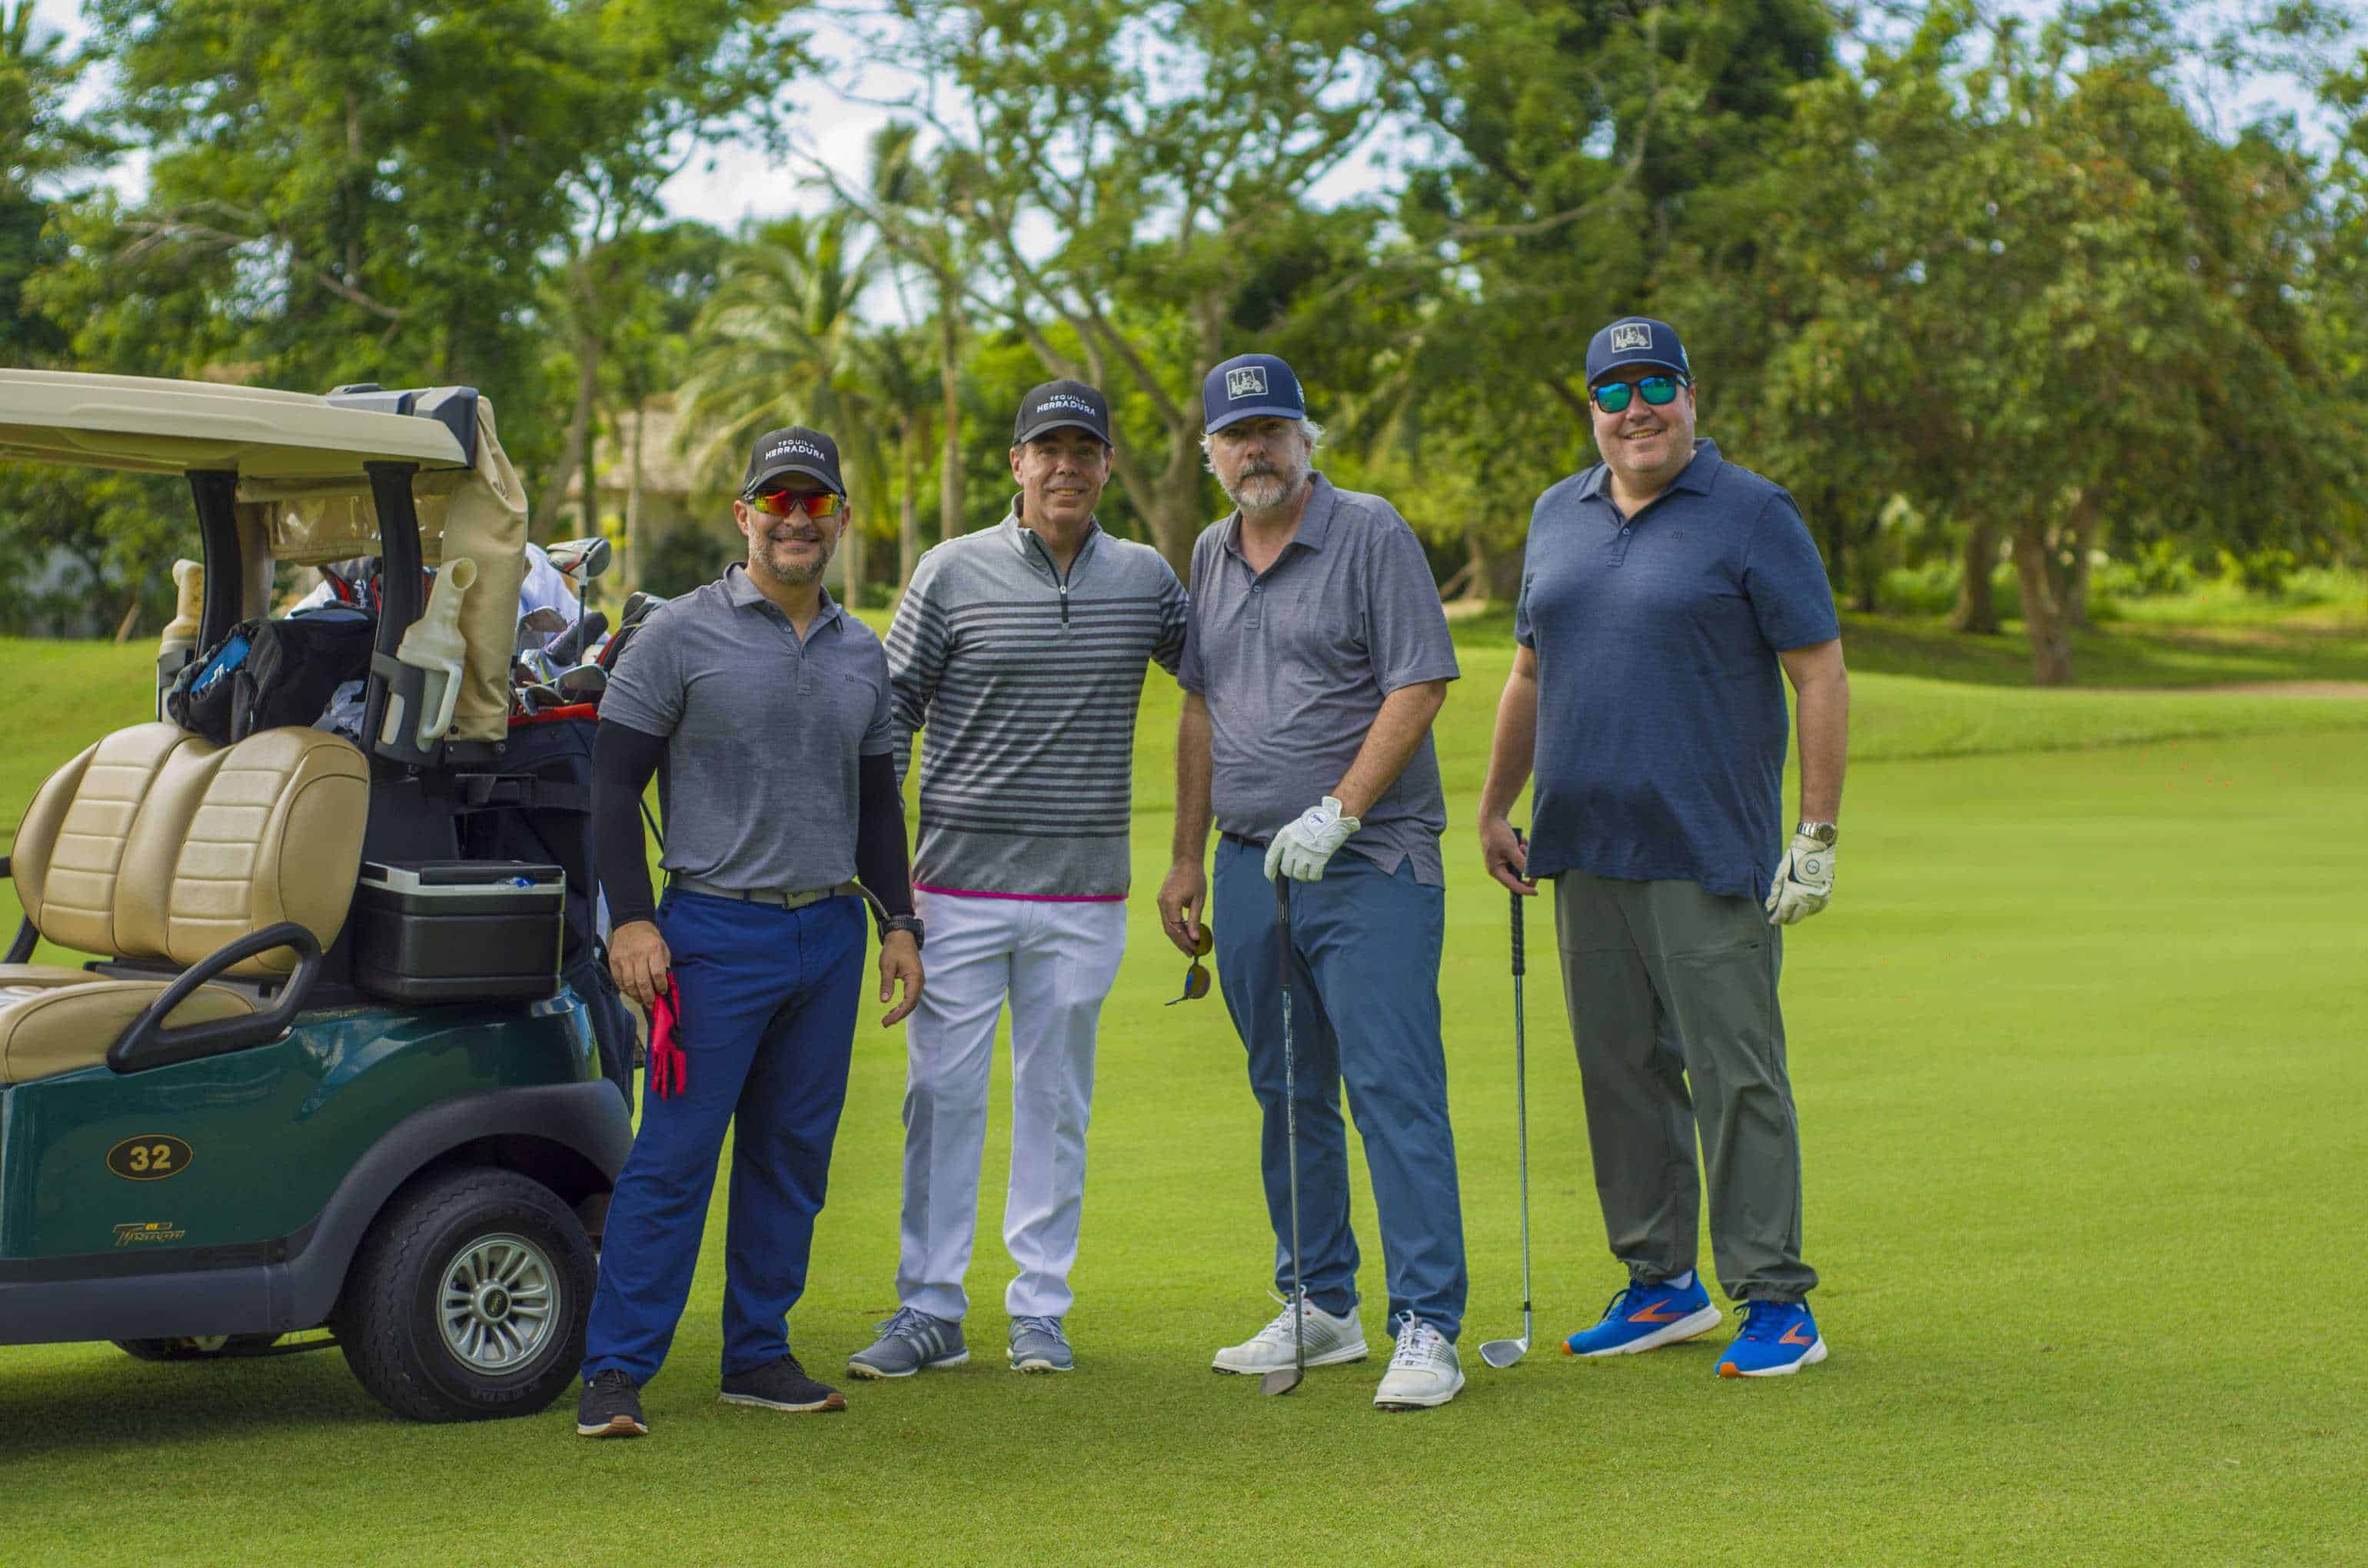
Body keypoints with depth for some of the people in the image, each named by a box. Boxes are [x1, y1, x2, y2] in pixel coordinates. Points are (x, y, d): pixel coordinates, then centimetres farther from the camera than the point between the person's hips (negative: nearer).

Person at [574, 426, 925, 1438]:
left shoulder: (861, 653, 13)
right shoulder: (680, 635, -3)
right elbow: (615, 781, -4)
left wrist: (898, 920, 14)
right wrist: (631, 919, -12)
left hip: (831, 933, 5)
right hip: (717, 928, -5)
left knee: (793, 1155, 9)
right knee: (674, 1154, -7)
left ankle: (757, 1356, 19)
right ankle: (614, 1373, -3)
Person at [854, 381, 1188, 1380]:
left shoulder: (1146, 578, 6)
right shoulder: (952, 572, 0)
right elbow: (892, 709, 2)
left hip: (1083, 894, 2)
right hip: (960, 883, -2)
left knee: (1057, 1100, 8)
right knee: (942, 1094, -1)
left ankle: (1040, 1309, 16)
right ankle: (929, 1310, 8)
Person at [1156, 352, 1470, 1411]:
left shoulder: (1372, 536, -5)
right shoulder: (1210, 557, 14)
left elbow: (1418, 687, -11)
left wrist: (1334, 814, -17)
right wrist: (1187, 857, 16)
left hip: (1368, 862, -6)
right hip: (1251, 867, 7)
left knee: (1395, 1094, -10)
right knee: (1288, 1097, 11)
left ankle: (1427, 1327, -10)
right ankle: (1320, 1309, 21)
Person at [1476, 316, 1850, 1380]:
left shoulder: (1753, 516, -4)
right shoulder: (1557, 516, 13)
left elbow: (1821, 675, -6)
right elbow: (1530, 673, 22)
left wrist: (1817, 833, -11)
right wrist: (1495, 808, 18)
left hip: (1709, 854, -6)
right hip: (1586, 851, 6)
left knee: (1737, 1072, -5)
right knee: (1622, 1072, 9)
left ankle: (1776, 1301, 0)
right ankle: (1661, 1285, 19)